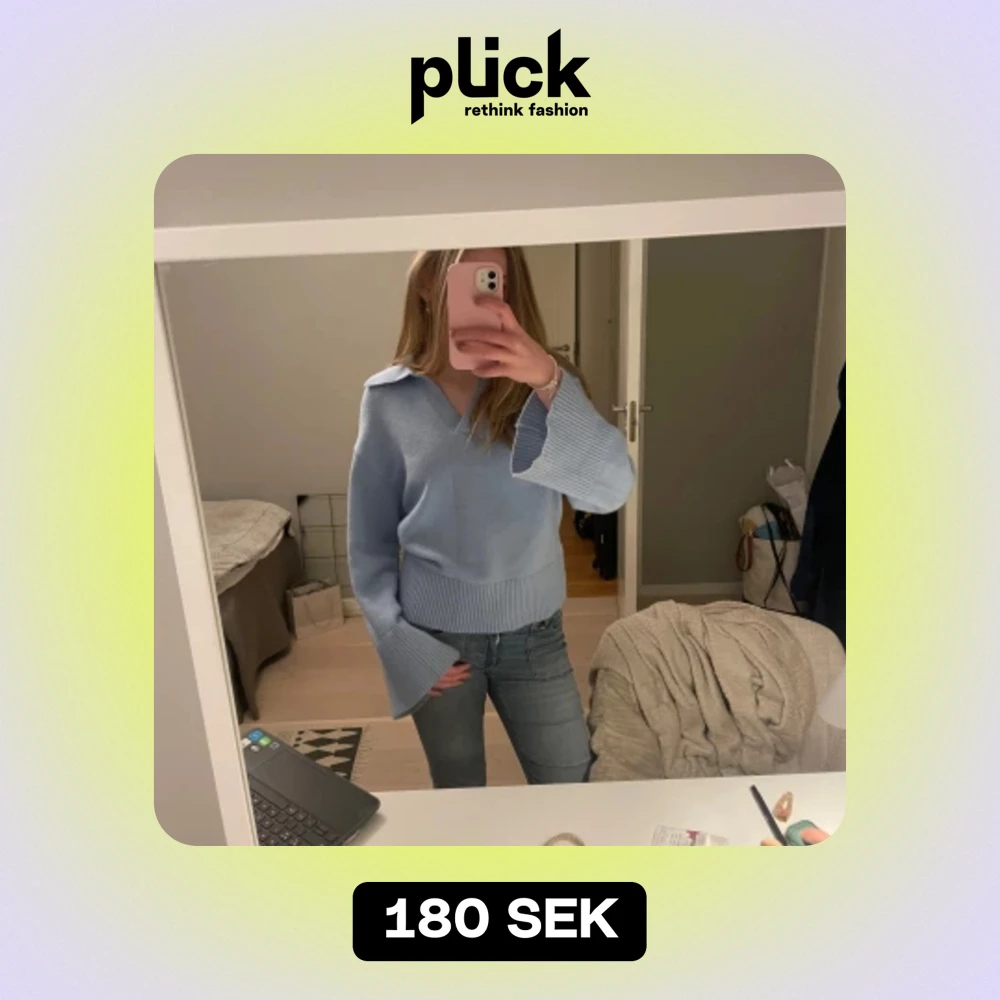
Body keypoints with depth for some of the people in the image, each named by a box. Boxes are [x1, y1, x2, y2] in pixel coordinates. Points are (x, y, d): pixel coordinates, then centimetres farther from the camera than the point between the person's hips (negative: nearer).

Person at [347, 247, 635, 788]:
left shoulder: (540, 382, -8)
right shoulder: (389, 398, -9)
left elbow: (612, 489, -25)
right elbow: (368, 541, -2)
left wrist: (550, 382, -38)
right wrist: (400, 643, -6)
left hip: (532, 631, 1)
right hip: (434, 635, 0)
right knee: (457, 801, 20)